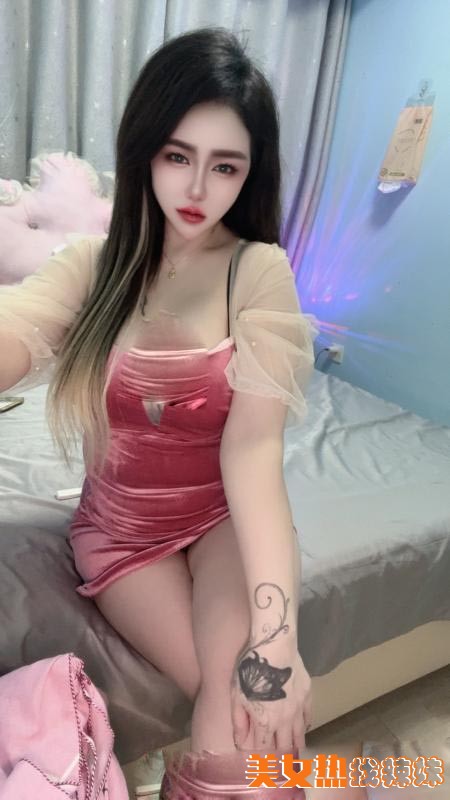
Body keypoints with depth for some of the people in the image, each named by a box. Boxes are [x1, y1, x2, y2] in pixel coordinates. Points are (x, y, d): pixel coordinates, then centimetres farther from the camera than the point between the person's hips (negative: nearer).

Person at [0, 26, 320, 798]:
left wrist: (274, 632, -33)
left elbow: (254, 447, -22)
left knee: (247, 691, -25)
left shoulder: (260, 270, -11)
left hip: (227, 516, -1)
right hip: (120, 524, 1)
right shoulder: (96, 263, -4)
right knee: (234, 695, -18)